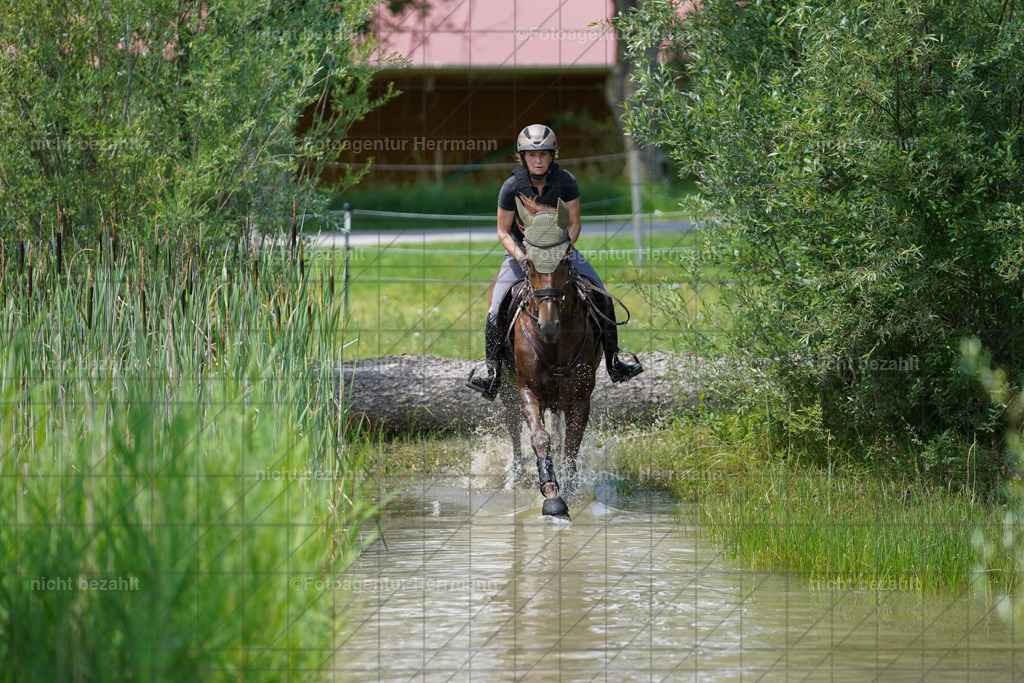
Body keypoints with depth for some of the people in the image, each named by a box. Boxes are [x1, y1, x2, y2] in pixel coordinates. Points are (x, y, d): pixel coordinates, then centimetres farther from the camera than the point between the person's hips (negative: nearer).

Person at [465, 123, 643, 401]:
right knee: (497, 311, -18)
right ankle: (492, 373, -7)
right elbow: (503, 232, -8)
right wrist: (521, 257, -23)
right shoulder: (512, 187, -16)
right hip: (521, 250, -1)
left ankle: (613, 360, 3)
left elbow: (574, 223, -5)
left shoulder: (565, 181, -13)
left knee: (602, 298, -11)